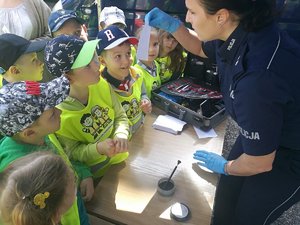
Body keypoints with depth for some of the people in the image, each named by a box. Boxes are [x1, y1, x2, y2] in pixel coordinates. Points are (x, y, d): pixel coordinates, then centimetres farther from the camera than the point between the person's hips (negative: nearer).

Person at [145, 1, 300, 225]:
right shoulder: (238, 32, -15)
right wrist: (172, 25, -6)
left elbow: (259, 163, -26)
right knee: (223, 207, 18)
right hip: (259, 135, 6)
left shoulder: (258, 76, -40)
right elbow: (201, 47, 10)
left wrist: (226, 167, -5)